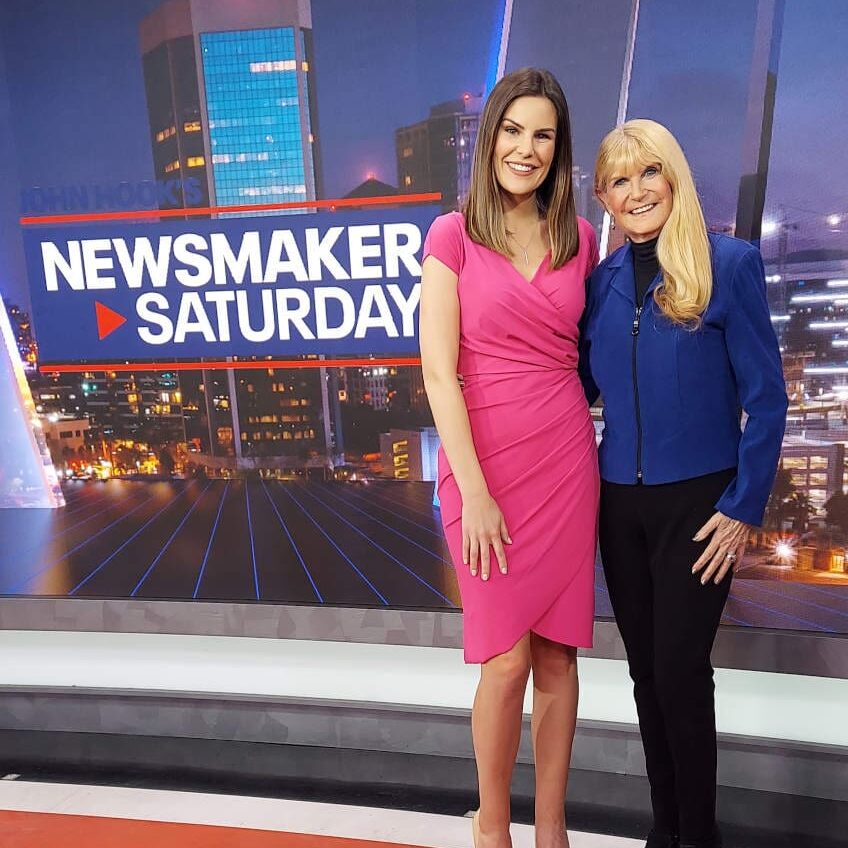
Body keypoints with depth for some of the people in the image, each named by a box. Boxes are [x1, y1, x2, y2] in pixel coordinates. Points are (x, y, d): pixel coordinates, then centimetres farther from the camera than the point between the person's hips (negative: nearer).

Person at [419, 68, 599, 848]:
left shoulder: (581, 239, 9)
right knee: (507, 659, 1)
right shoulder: (452, 235, -2)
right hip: (485, 460, -3)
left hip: (567, 458, 4)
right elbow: (438, 372, -10)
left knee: (558, 653, 10)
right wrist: (475, 493, -14)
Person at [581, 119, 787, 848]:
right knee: (646, 671, 13)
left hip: (697, 502, -4)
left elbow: (765, 398, -7)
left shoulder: (729, 263, -7)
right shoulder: (600, 281, 4)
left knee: (681, 670, 2)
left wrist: (745, 508, -10)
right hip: (620, 503, 4)